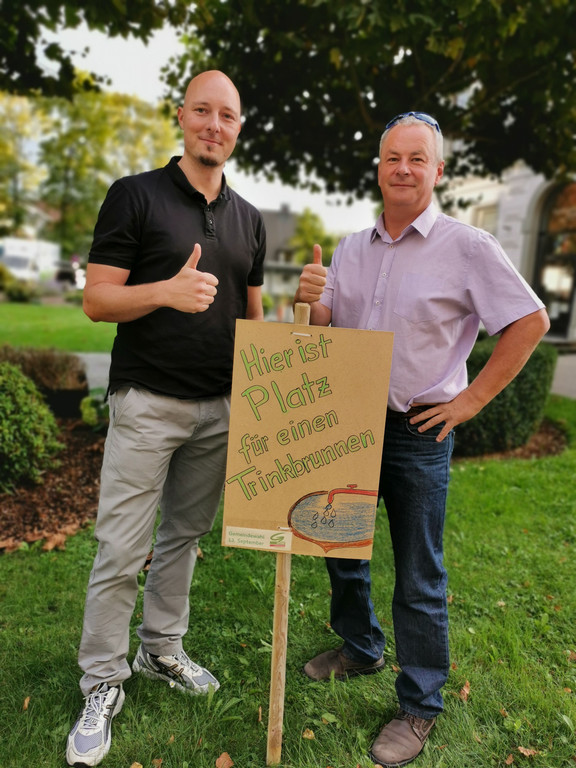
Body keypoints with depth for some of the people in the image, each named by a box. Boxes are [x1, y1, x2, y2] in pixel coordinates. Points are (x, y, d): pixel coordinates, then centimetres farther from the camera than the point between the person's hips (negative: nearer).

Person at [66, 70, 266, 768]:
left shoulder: (249, 220, 13)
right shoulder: (135, 196, -1)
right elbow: (96, 300, -6)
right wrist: (168, 292, -23)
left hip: (220, 405, 5)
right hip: (148, 402, -4)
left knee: (185, 535, 15)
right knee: (122, 549, 1)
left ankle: (162, 649, 34)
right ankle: (102, 684, 20)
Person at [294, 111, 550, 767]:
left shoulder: (467, 247, -7)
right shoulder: (350, 249, 8)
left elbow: (529, 322, -7)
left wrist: (471, 400, -10)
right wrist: (313, 301, -10)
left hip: (418, 431, -5)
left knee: (419, 578, 5)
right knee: (340, 547, 18)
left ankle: (419, 708, 27)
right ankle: (359, 647, 44)